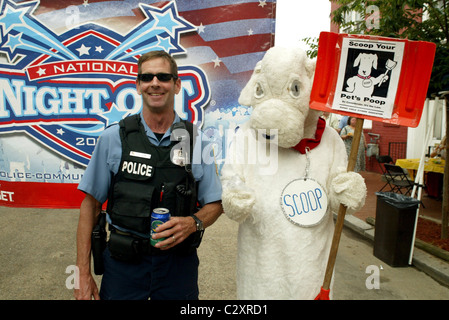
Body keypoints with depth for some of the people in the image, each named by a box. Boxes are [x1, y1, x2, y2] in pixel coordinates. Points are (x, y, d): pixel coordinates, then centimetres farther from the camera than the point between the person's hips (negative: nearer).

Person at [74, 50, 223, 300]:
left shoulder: (196, 141, -2)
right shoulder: (113, 138, -4)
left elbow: (215, 204, 4)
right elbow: (91, 204, -1)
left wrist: (193, 223, -18)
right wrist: (83, 273, -4)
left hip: (179, 263, 1)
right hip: (123, 262, -1)